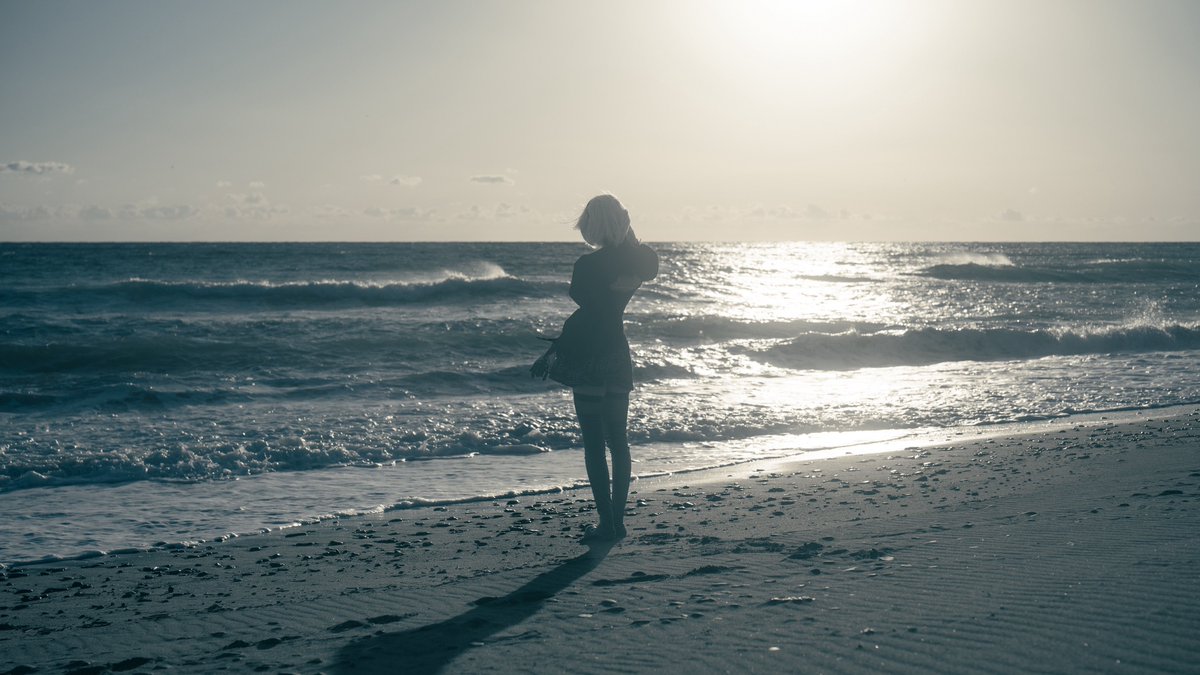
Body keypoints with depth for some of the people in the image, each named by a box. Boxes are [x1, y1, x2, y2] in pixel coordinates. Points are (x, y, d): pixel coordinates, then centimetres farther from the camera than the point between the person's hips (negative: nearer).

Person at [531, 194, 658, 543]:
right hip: (619, 356, 7)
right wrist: (626, 228, 14)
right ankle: (617, 520, 18)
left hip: (589, 358, -7)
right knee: (618, 441, 13)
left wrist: (550, 355, -10)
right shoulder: (638, 262, 1)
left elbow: (582, 317, -18)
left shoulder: (588, 266, -17)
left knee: (594, 444, -1)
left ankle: (606, 523, 0)